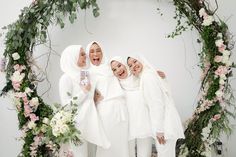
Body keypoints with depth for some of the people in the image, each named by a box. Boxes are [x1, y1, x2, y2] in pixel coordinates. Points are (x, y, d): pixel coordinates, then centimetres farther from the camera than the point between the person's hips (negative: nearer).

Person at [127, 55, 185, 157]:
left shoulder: (147, 76, -12)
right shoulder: (146, 76, 16)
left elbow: (157, 102, -19)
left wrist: (159, 129, -19)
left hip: (165, 123, -10)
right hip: (164, 121, 10)